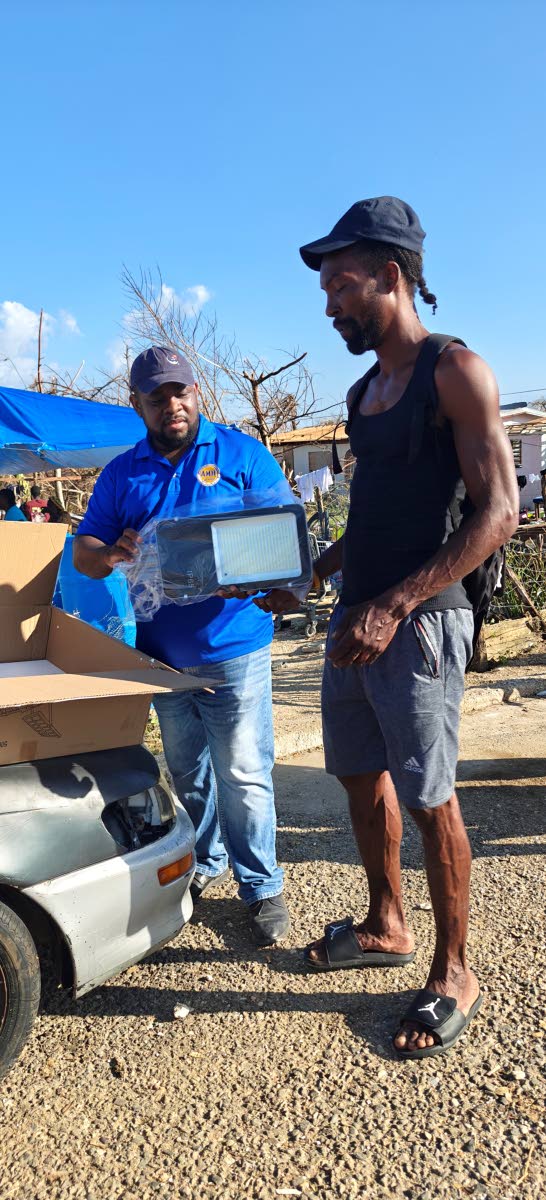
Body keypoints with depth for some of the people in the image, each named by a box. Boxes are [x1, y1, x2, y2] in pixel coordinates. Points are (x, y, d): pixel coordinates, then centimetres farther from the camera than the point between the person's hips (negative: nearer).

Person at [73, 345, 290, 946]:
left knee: (243, 775, -1)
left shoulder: (242, 453, 1)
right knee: (187, 773, 18)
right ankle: (204, 863, 38)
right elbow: (82, 551, 7)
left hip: (233, 647, -4)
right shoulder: (121, 473, 9)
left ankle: (262, 887, 16)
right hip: (161, 652, 4)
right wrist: (114, 553, -17)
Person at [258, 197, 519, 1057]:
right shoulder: (364, 390, 14)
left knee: (428, 799, 1)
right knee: (362, 776, 16)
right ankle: (386, 927, 35)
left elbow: (498, 512, -17)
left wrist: (394, 606, -23)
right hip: (356, 616, 8)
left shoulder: (455, 373, -10)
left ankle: (454, 975, 20)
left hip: (419, 622, -8)